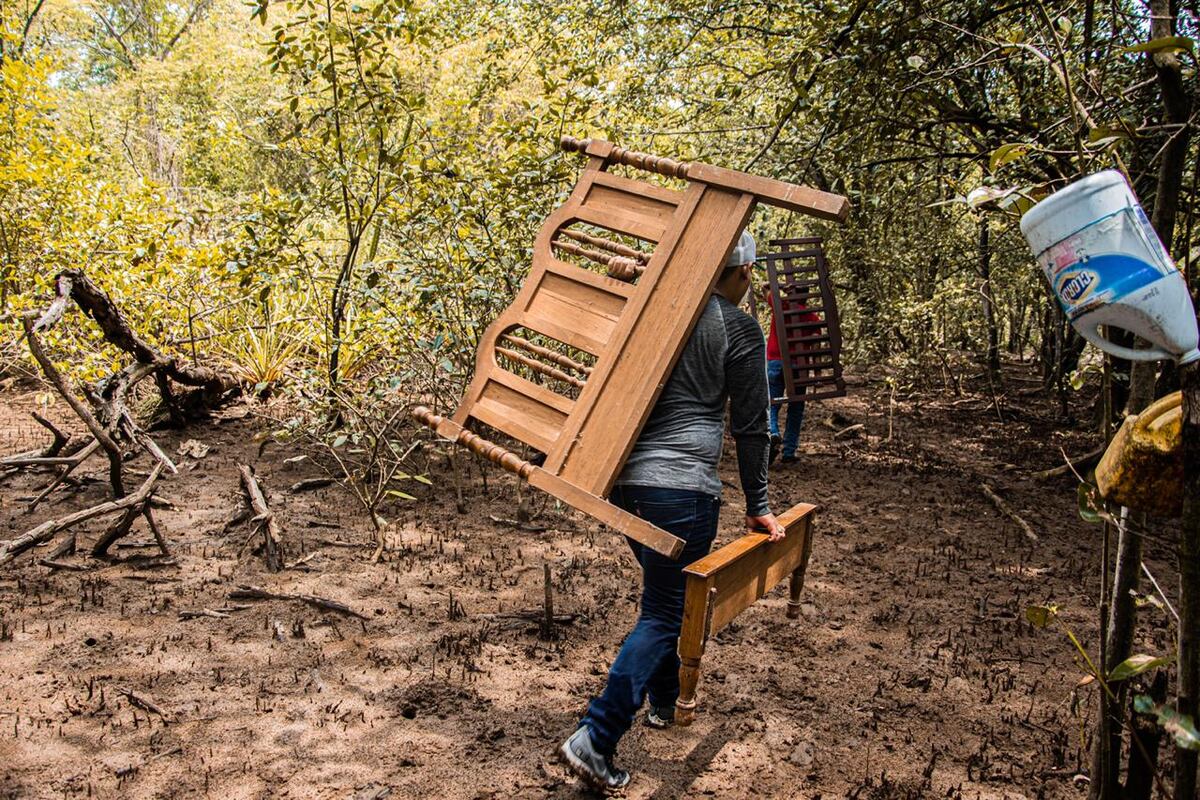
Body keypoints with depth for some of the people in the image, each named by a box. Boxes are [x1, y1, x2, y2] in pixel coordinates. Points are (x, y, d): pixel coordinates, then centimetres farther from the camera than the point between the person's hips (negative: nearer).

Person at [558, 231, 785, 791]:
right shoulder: (739, 330, -3)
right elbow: (751, 427, 0)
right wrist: (757, 507, 7)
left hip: (621, 477, 7)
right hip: (683, 485, -7)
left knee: (663, 593, 25)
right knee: (664, 613, 1)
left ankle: (665, 703, 40)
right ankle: (595, 739, -6)